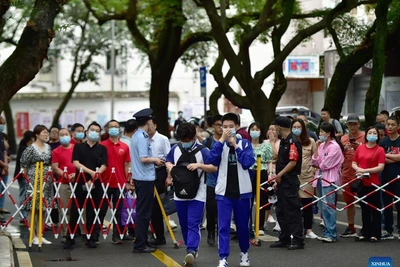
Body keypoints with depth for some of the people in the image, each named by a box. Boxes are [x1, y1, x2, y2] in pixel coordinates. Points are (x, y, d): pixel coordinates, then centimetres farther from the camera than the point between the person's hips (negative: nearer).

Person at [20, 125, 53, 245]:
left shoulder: (48, 147, 10)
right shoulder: (31, 149, -9)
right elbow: (24, 164, -4)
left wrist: (51, 176, 11)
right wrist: (27, 178, 0)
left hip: (46, 181, 6)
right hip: (34, 181, -6)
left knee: (42, 208, 8)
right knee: (33, 208, -3)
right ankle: (33, 236, 1)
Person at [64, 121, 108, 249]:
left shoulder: (102, 149, 8)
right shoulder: (78, 147, 8)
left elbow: (103, 166, -2)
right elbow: (76, 163, -4)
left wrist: (93, 180, -13)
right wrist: (91, 172, -16)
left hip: (95, 185, 0)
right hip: (80, 183, 0)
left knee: (92, 213, 3)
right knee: (75, 212, 0)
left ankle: (91, 239, 9)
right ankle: (70, 239, 4)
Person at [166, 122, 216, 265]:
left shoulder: (202, 150, -8)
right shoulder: (175, 149, 6)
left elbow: (214, 168, -11)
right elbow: (168, 161, 21)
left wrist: (199, 165, -25)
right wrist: (169, 166, -3)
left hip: (197, 195, -5)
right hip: (180, 194, 5)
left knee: (193, 224, -13)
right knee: (184, 225, 12)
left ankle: (191, 250, -20)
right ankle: (191, 249, 25)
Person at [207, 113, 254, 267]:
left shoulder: (245, 144, 0)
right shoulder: (219, 144, 2)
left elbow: (248, 162, -14)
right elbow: (210, 160, -15)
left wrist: (235, 145, -14)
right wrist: (222, 140, -19)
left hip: (242, 191, 0)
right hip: (223, 192, 0)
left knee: (242, 225, 12)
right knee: (223, 226, -5)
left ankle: (244, 252, 31)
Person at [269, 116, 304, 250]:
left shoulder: (292, 141, -14)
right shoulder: (283, 141, 17)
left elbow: (293, 162, -20)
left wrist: (280, 174, -16)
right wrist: (277, 180, 16)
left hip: (290, 182, -10)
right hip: (282, 182, 10)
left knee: (292, 211, -7)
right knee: (281, 211, 13)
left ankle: (297, 240, -4)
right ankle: (284, 239, 19)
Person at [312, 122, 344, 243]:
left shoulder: (335, 146, -8)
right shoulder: (321, 145, 13)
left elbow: (326, 165, -12)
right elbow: (315, 162, 8)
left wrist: (319, 165, 6)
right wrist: (316, 148, 2)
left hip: (330, 179, -8)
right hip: (320, 177, 8)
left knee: (328, 206, -13)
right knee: (323, 207, 8)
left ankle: (331, 234, -13)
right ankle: (327, 232, 12)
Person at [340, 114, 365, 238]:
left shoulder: (365, 137, -2)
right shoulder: (343, 139, 11)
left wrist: (358, 147, -18)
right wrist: (343, 149, -6)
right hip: (347, 175, 5)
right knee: (349, 201, 11)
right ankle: (350, 228, 19)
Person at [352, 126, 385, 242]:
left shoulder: (380, 150, -5)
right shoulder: (360, 148, 7)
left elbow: (381, 167, -12)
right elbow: (354, 163, 12)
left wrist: (365, 170, -17)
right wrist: (358, 169, -9)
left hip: (373, 183, -4)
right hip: (361, 183, 4)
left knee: (375, 209, 2)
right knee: (364, 209, 13)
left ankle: (375, 234, 8)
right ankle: (365, 232, 21)